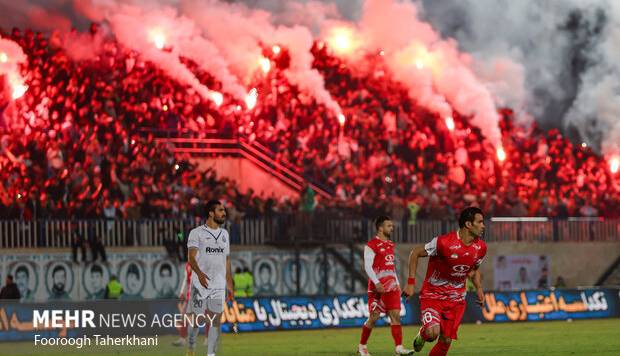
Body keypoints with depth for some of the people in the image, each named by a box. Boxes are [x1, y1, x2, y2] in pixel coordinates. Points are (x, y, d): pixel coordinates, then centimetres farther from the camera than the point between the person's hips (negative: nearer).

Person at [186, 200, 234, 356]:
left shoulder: (224, 234, 13)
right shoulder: (197, 233, -5)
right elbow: (192, 257, -16)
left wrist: (229, 284, 15)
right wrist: (199, 274, -34)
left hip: (219, 285, 4)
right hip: (200, 284, -4)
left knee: (216, 321, -5)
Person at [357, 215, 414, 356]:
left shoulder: (390, 244, 17)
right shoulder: (371, 246, -8)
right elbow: (367, 267, -14)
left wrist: (397, 283, 17)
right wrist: (377, 283, -23)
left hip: (391, 286, 7)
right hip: (378, 287, -7)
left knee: (396, 315, -4)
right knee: (374, 317, -2)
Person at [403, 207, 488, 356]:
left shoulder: (480, 247, -2)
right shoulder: (445, 242, -23)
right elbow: (416, 252, -12)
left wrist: (479, 289, 2)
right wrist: (411, 283, -15)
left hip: (456, 299, 5)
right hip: (432, 295, -5)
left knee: (446, 340, 0)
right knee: (433, 332, -26)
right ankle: (422, 335, 12)